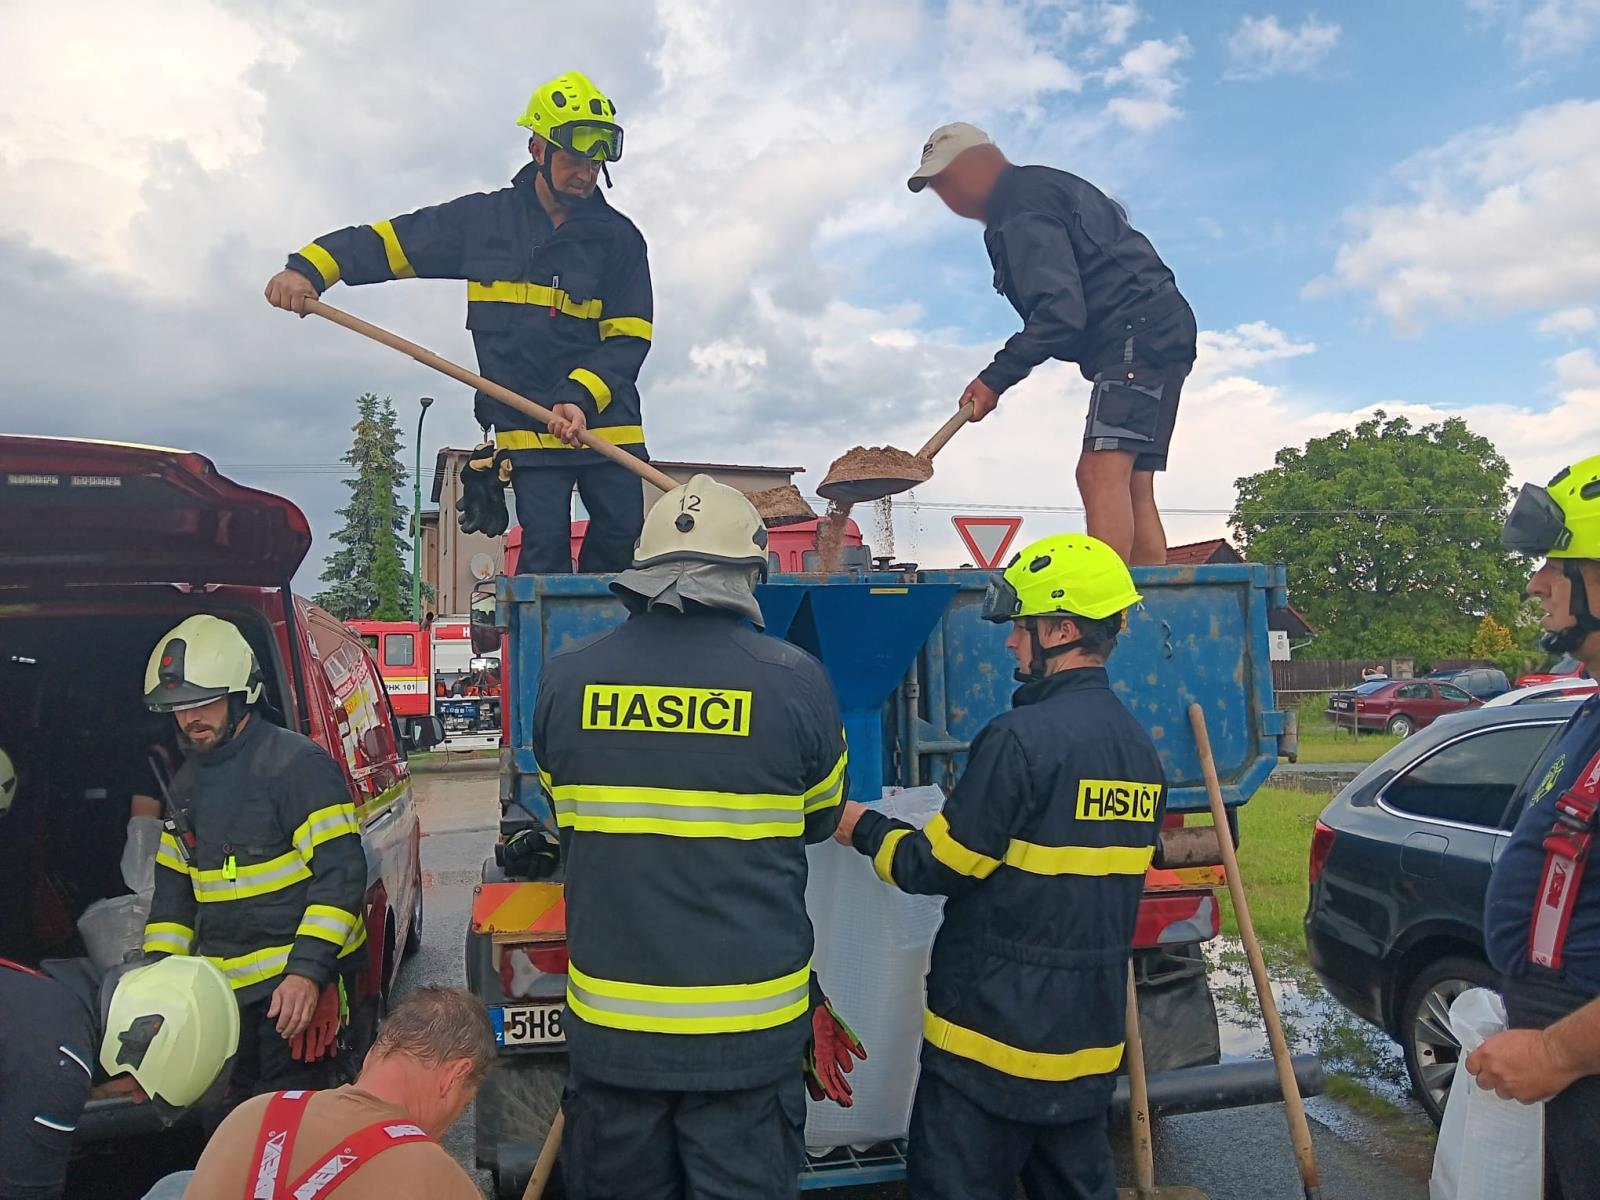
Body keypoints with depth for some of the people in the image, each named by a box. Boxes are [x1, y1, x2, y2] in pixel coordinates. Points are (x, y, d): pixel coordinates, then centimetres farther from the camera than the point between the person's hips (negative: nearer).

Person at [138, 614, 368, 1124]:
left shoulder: (297, 763, -14)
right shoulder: (188, 781, 12)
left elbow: (341, 872, -18)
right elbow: (173, 887, 19)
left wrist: (307, 972, -24)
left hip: (296, 984, -8)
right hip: (223, 987, 8)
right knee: (222, 1123, 16)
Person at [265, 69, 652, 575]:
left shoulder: (619, 238, 5)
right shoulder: (483, 220, 6)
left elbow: (629, 339, -1)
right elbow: (387, 240, 9)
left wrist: (581, 397, -17)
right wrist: (309, 266, -8)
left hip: (607, 423, 1)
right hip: (526, 428, -1)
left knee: (622, 542, -1)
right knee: (545, 555, -8)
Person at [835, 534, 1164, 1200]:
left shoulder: (1022, 737, -21)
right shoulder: (1140, 749, 6)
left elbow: (937, 866, -16)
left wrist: (865, 828, 1)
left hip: (995, 1024, -8)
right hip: (1090, 1032, 8)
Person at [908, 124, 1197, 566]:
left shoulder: (1021, 209, -11)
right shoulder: (1044, 188, 23)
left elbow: (1060, 312, -20)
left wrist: (996, 377, -17)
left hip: (1138, 334, -10)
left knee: (1101, 472, -21)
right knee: (1133, 489, 6)